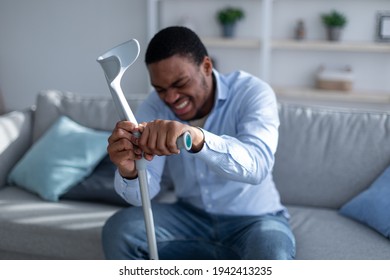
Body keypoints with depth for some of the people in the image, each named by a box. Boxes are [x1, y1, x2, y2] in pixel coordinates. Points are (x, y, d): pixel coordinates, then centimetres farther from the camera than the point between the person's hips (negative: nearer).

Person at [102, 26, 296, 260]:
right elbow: (142, 193, -16)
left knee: (270, 253, -35)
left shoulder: (253, 92, -18)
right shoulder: (155, 106, -8)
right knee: (118, 230, -17)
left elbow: (257, 165, -37)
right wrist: (130, 172, -40)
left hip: (254, 218, -3)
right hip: (191, 215, 4)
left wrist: (197, 138, -54)